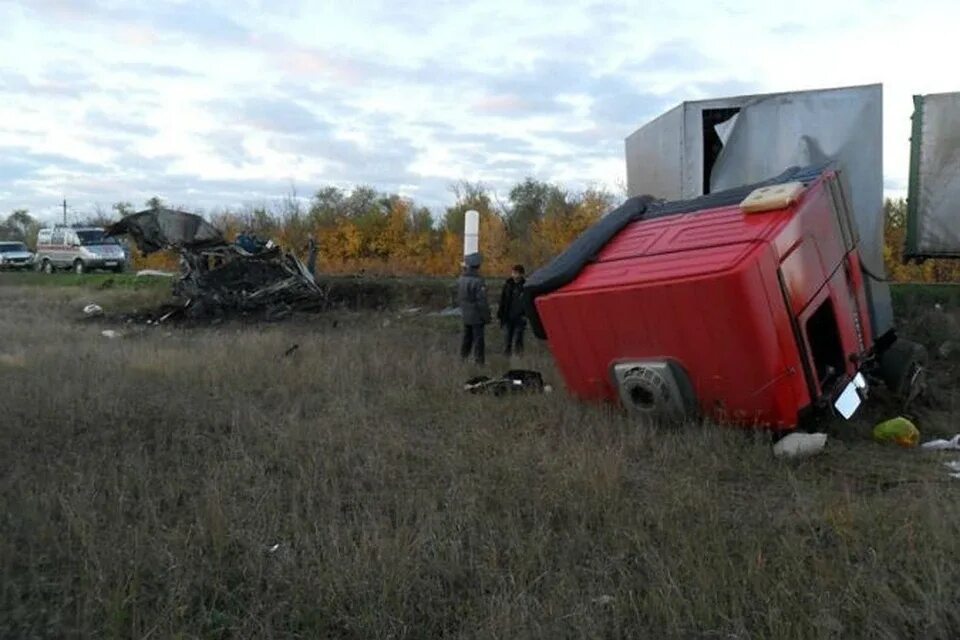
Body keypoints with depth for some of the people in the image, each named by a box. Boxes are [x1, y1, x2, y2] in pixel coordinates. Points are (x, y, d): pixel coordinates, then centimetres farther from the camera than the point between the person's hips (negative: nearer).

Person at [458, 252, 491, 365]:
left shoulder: (461, 280, 1)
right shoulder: (478, 281, -22)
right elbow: (482, 302, -20)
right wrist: (487, 317, -12)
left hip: (465, 316, 7)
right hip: (477, 317, -7)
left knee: (466, 338, 18)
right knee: (478, 339, 2)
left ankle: (463, 358, 26)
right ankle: (479, 361, 6)